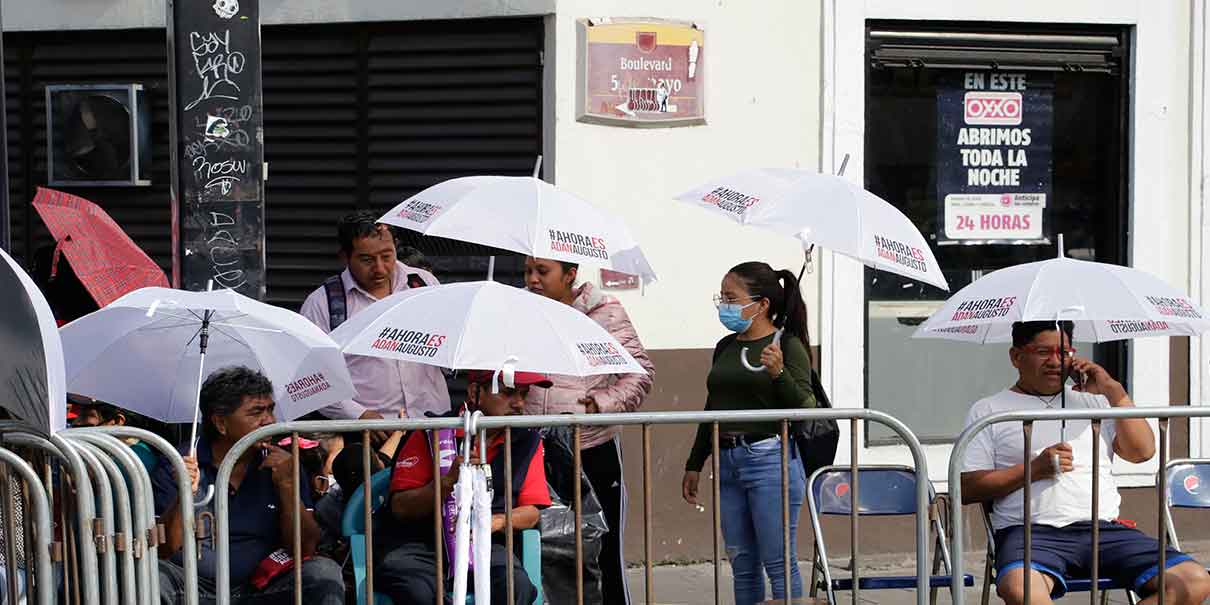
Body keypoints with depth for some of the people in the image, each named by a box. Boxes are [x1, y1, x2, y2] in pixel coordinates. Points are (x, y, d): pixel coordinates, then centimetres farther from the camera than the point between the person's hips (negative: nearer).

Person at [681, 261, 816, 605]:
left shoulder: (788, 346, -6)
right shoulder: (725, 347, 14)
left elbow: (805, 407, -12)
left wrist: (778, 373, -27)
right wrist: (694, 464, 22)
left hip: (770, 459, -7)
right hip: (727, 461, 7)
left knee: (778, 563, -5)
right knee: (742, 564, 10)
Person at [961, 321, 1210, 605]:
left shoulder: (1093, 400, 25)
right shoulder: (988, 410, 14)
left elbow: (1142, 451, 14)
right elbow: (966, 489, 4)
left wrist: (1113, 390, 7)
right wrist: (1033, 469, -6)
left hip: (1103, 528, 4)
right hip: (1031, 531, -4)